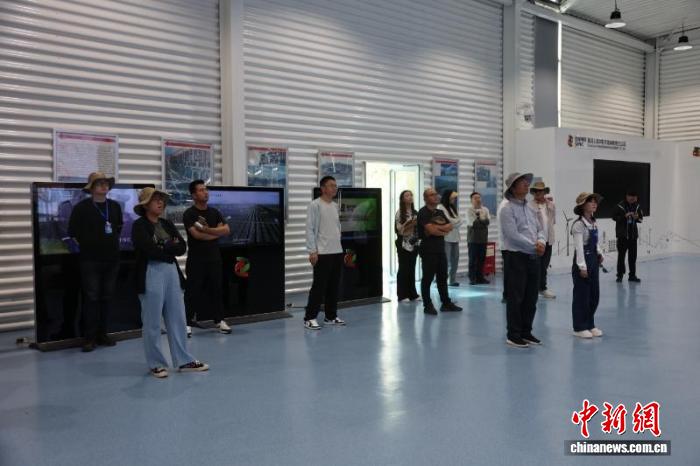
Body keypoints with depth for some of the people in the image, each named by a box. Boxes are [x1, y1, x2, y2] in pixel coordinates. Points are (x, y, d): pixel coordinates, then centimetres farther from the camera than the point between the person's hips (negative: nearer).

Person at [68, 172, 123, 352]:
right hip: (90, 260, -4)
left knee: (107, 297, 8)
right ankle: (90, 337, 4)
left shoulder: (115, 206, 8)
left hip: (112, 258, 4)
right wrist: (86, 246, 1)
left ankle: (102, 334, 18)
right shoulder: (82, 207, -5)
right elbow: (73, 232, -1)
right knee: (91, 298, -3)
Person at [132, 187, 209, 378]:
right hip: (151, 275, -6)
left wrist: (163, 249, -10)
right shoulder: (139, 226, -4)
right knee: (152, 323, 3)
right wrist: (170, 247, -4)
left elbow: (182, 247, 4)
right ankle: (156, 364, 14)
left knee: (177, 319, 9)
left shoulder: (167, 224, 14)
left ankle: (184, 361, 17)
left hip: (172, 272, 6)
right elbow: (151, 250, -17)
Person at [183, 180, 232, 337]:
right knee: (192, 291, -1)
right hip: (196, 259, -4)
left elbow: (227, 230, -2)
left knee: (216, 289, 9)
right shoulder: (189, 214, -6)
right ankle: (188, 324, 4)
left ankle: (219, 320, 17)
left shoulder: (214, 212, 10)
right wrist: (216, 232, -7)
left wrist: (207, 229, -15)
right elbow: (196, 234, -18)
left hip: (214, 257, 5)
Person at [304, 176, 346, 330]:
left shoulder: (335, 206, 14)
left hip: (337, 252, 7)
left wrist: (338, 247, 15)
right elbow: (310, 229, -12)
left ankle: (331, 316, 20)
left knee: (334, 286, 10)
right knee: (319, 286, -5)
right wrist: (312, 251, -17)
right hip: (322, 253, -7)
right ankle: (310, 317, 3)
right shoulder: (315, 205, -8)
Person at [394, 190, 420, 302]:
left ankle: (412, 294, 16)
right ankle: (402, 295, 6)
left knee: (412, 269, 10)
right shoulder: (399, 213, -6)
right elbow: (400, 230, -11)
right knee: (403, 269, 0)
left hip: (414, 244, 5)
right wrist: (411, 224, -19)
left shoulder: (415, 212, 11)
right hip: (404, 245, -5)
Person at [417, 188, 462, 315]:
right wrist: (443, 229, -3)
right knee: (427, 278, -1)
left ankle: (446, 303, 20)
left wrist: (436, 228, -10)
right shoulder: (423, 212, -8)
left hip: (440, 248, 7)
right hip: (428, 249, -7)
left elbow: (450, 227, 5)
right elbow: (431, 229, -19)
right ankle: (428, 305, 6)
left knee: (442, 277, 12)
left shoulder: (440, 212, 16)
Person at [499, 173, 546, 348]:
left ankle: (526, 332, 24)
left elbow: (540, 229, 14)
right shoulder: (508, 209, -10)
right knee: (515, 298, 0)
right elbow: (513, 235, -18)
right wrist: (534, 246, -13)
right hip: (517, 257, -7)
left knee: (531, 298, 12)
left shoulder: (529, 208, 14)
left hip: (533, 257, 8)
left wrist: (541, 242, -8)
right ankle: (513, 335, 9)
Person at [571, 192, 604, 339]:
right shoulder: (579, 224, -15)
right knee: (581, 295, 0)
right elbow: (579, 246, -19)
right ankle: (579, 328, 10)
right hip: (582, 262, -8)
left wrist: (599, 254, 2)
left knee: (594, 295, 13)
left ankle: (590, 324, 25)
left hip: (593, 261, 8)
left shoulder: (593, 223, 11)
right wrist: (582, 266, -21)